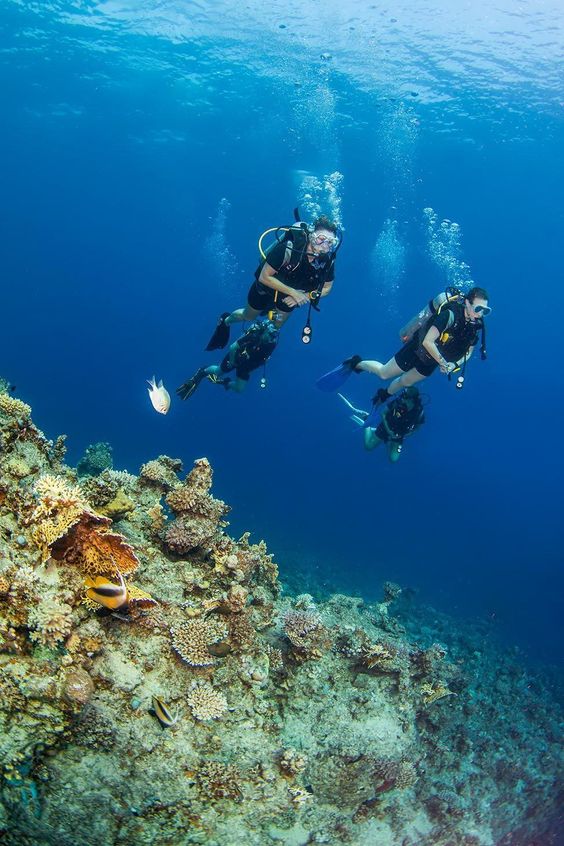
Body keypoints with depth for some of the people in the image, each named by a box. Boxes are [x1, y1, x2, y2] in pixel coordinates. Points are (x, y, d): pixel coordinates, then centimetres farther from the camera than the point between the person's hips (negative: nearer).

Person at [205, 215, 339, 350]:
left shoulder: (328, 261, -27)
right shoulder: (288, 249, -41)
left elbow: (326, 288, -9)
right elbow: (264, 277, -33)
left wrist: (304, 296, -25)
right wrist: (293, 292, -36)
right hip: (265, 287, -3)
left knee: (277, 325, 23)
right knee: (248, 317, 22)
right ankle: (226, 321, 52)